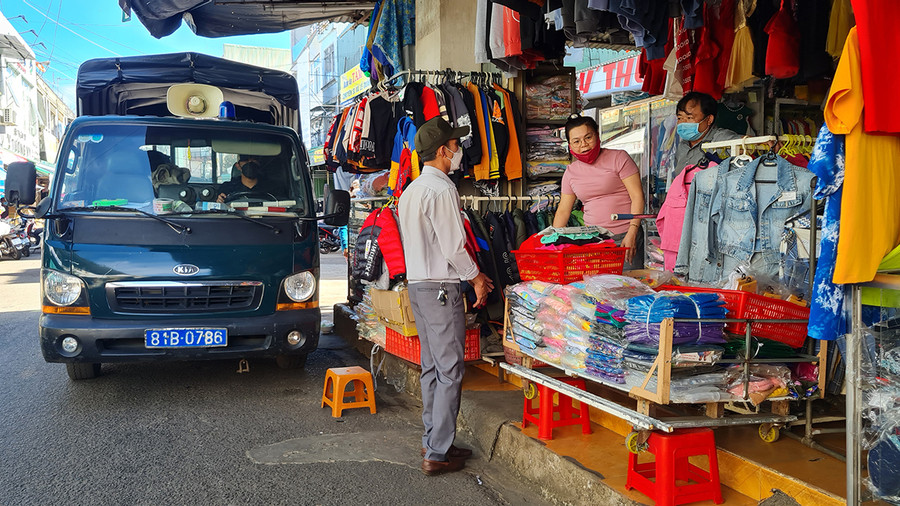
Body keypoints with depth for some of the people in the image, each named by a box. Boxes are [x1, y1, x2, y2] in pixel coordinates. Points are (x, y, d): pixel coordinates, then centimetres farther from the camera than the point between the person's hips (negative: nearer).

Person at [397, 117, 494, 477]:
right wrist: (475, 277, -2)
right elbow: (453, 246, -18)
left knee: (431, 366, 15)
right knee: (450, 370, -5)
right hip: (440, 287, -10)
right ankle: (437, 453, -2)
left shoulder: (410, 190, 15)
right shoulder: (442, 189, -15)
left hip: (417, 283, 10)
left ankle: (431, 439, 22)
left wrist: (469, 273, 20)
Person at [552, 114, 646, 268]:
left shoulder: (618, 158, -1)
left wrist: (631, 234, -15)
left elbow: (638, 196, -7)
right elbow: (563, 211, 16)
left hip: (625, 237, -3)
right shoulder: (571, 172, 11)